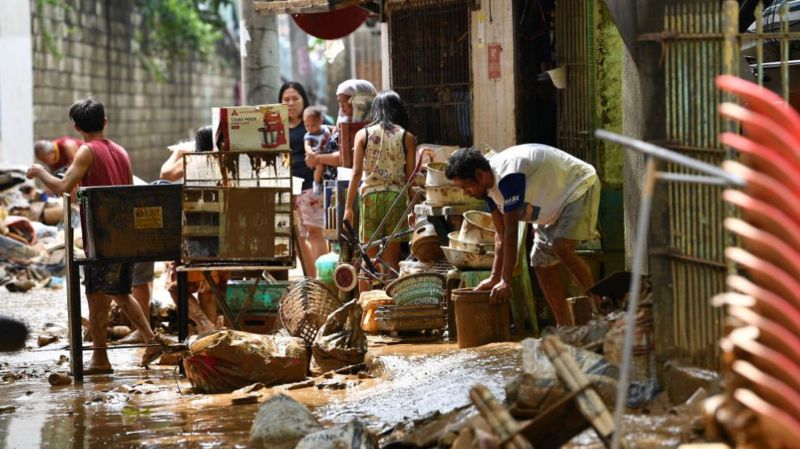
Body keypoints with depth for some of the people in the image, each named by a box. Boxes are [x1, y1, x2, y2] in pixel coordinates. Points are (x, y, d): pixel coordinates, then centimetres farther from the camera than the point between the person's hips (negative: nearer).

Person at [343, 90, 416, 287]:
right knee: (392, 257, 6)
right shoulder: (407, 137, 2)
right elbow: (410, 175, 1)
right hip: (397, 196, 0)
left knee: (370, 257, 5)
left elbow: (357, 172, -1)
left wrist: (348, 206, 2)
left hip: (370, 195, 0)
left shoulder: (363, 134, 3)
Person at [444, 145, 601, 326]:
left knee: (562, 248, -29)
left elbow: (511, 231, -31)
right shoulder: (490, 183, -4)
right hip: (555, 208, 10)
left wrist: (506, 282, -29)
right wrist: (494, 278, -3)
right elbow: (501, 234, 2)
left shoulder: (508, 176, -33)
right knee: (542, 263, 3)